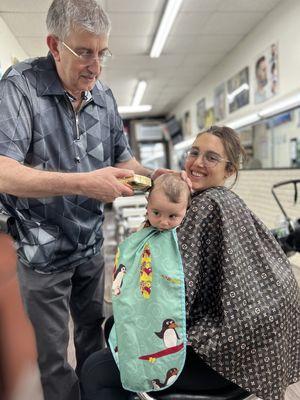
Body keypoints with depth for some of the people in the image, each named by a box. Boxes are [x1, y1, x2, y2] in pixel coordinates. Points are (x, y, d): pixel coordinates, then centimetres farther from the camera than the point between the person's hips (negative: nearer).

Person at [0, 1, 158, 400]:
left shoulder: (104, 96, 2)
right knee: (53, 352, 13)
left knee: (93, 329, 25)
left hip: (90, 244, 6)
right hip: (43, 249, -5)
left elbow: (122, 158, 9)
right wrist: (82, 183, -36)